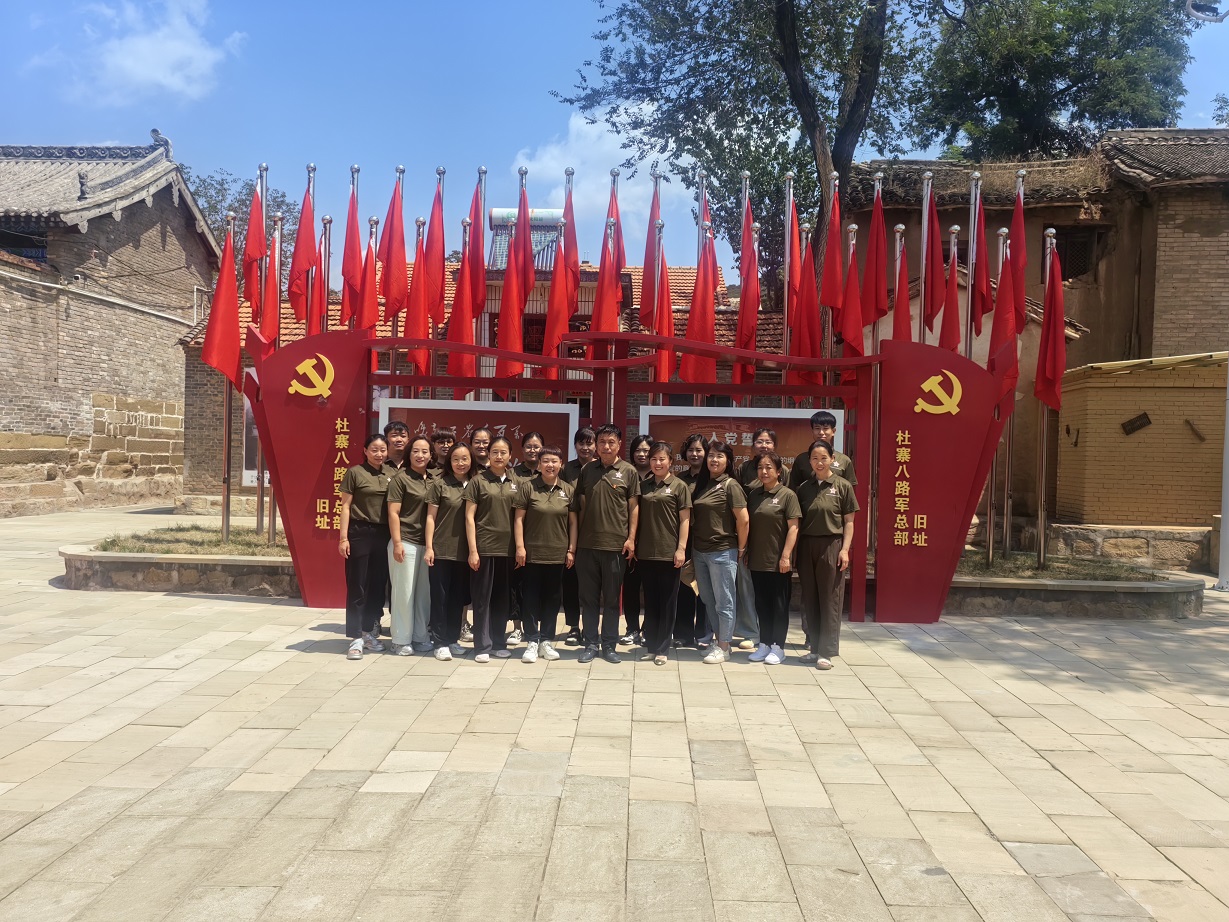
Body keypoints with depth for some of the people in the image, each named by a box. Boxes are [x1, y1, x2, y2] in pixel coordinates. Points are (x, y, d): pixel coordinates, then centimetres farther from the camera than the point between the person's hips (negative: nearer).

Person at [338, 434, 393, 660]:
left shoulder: (391, 475, 8)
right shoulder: (355, 473, -3)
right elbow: (345, 506, -4)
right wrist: (343, 538, -10)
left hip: (383, 535, 4)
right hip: (359, 533, -4)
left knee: (377, 586, 10)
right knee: (357, 586, 0)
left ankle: (368, 632, 23)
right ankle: (356, 638, 4)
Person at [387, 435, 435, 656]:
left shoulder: (433, 480, 10)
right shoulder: (401, 478, -4)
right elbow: (393, 513, -8)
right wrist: (397, 543, -14)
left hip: (426, 544, 5)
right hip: (405, 542, -5)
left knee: (424, 592, 9)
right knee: (404, 591, 1)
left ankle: (421, 637, 20)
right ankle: (401, 640, 11)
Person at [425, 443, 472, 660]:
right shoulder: (439, 483, -2)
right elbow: (430, 517, -3)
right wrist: (429, 547, -9)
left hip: (464, 551, 3)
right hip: (441, 550, -3)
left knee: (458, 597, 11)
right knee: (439, 597, 2)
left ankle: (453, 638, 22)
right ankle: (440, 642, 9)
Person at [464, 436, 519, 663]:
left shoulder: (515, 482, 8)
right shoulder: (478, 480, -2)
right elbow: (469, 517, -5)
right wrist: (473, 549, -11)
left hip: (508, 548, 3)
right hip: (484, 547, -3)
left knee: (503, 597, 10)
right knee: (482, 597, 1)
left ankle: (499, 642, 20)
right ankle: (482, 646, 7)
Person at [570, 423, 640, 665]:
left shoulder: (629, 472, 1)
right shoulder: (587, 470, 8)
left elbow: (634, 507, 1)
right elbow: (580, 506, 11)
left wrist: (631, 538, -6)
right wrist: (575, 538, 7)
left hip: (616, 544, -2)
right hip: (587, 544, 2)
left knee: (611, 598, 7)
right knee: (589, 597, 8)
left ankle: (609, 644, 17)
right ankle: (590, 643, 18)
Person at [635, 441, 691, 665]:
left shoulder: (679, 486, -1)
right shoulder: (643, 485, 9)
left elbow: (685, 520, -4)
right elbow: (637, 516, 12)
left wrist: (681, 548, -11)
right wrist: (633, 544, 7)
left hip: (669, 553, -4)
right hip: (645, 552, 4)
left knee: (667, 602, 4)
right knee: (650, 601, 10)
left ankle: (662, 649, 11)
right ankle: (650, 645, 18)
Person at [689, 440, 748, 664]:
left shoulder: (731, 485, -9)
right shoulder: (701, 484, 11)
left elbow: (743, 520, -11)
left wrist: (740, 548, -6)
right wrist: (692, 548, 9)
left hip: (723, 553, -7)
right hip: (699, 552, 7)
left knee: (724, 602, 2)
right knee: (708, 601, 14)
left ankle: (723, 648, 10)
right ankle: (717, 640, 27)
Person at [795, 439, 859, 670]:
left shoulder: (843, 486, 0)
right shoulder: (804, 488, 8)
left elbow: (848, 521, 0)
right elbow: (799, 521, 10)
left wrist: (845, 549, -8)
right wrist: (796, 550, 4)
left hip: (831, 545, -4)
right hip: (807, 546, 4)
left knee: (830, 599, 0)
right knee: (810, 599, 8)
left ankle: (827, 651, 5)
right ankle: (814, 647, 17)